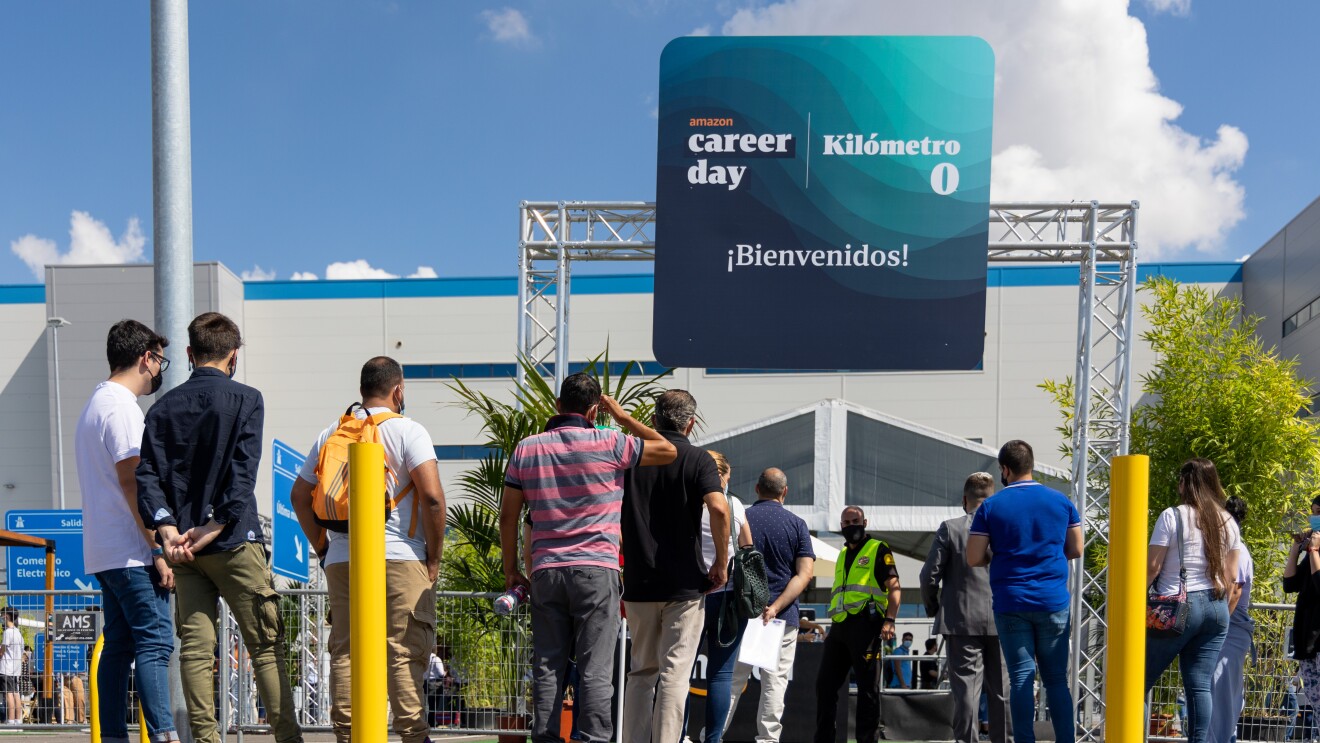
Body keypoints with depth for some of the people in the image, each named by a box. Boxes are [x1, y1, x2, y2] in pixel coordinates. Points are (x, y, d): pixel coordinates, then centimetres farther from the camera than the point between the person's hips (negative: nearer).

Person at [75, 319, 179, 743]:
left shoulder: (95, 403, 20)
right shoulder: (121, 407, -12)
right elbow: (132, 483, -18)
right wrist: (160, 551, -18)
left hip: (103, 553, 10)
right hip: (132, 553, -10)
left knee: (119, 645, 9)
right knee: (155, 643, -11)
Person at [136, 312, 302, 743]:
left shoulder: (164, 407, 11)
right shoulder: (246, 399, -2)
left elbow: (147, 474, 1)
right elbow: (243, 473, -13)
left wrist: (167, 528, -7)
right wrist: (214, 526, -14)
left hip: (182, 548, 4)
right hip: (234, 543, -4)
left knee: (195, 647, 5)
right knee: (266, 645, 1)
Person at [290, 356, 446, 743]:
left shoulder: (331, 434, 12)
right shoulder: (407, 430, -4)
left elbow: (300, 496, 14)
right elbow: (432, 496, -13)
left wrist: (323, 550, 18)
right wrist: (434, 558, -4)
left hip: (341, 561, 5)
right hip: (401, 558, -4)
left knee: (344, 652, 9)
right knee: (406, 653, -2)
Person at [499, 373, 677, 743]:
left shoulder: (527, 449, 7)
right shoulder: (608, 444, -4)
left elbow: (508, 515, 9)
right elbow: (669, 451, 7)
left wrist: (511, 570, 16)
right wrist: (622, 417, 13)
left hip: (546, 571, 3)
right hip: (597, 569, -3)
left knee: (547, 667, 8)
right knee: (596, 670, -2)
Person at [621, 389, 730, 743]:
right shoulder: (698, 459, -4)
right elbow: (718, 508, -20)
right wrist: (722, 562, -9)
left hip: (638, 582, 4)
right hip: (684, 583, -4)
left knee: (641, 671, 15)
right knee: (674, 673, -1)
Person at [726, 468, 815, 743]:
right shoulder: (797, 524, 1)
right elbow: (804, 574, -7)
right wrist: (775, 607, -13)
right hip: (783, 617, -1)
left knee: (732, 679, 7)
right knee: (775, 683, 3)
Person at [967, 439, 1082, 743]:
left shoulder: (990, 507, -3)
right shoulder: (1061, 501, 4)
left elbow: (973, 559, -5)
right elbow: (1076, 549, 8)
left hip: (1010, 604, -1)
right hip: (1053, 603, 2)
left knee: (1021, 679, 2)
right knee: (1057, 680, 8)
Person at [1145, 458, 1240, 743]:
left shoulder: (1172, 516, -8)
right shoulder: (1228, 522, 9)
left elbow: (1152, 567, -10)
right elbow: (1231, 575, 12)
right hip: (1217, 608, 6)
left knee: (1141, 680, 3)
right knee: (1200, 684, 6)